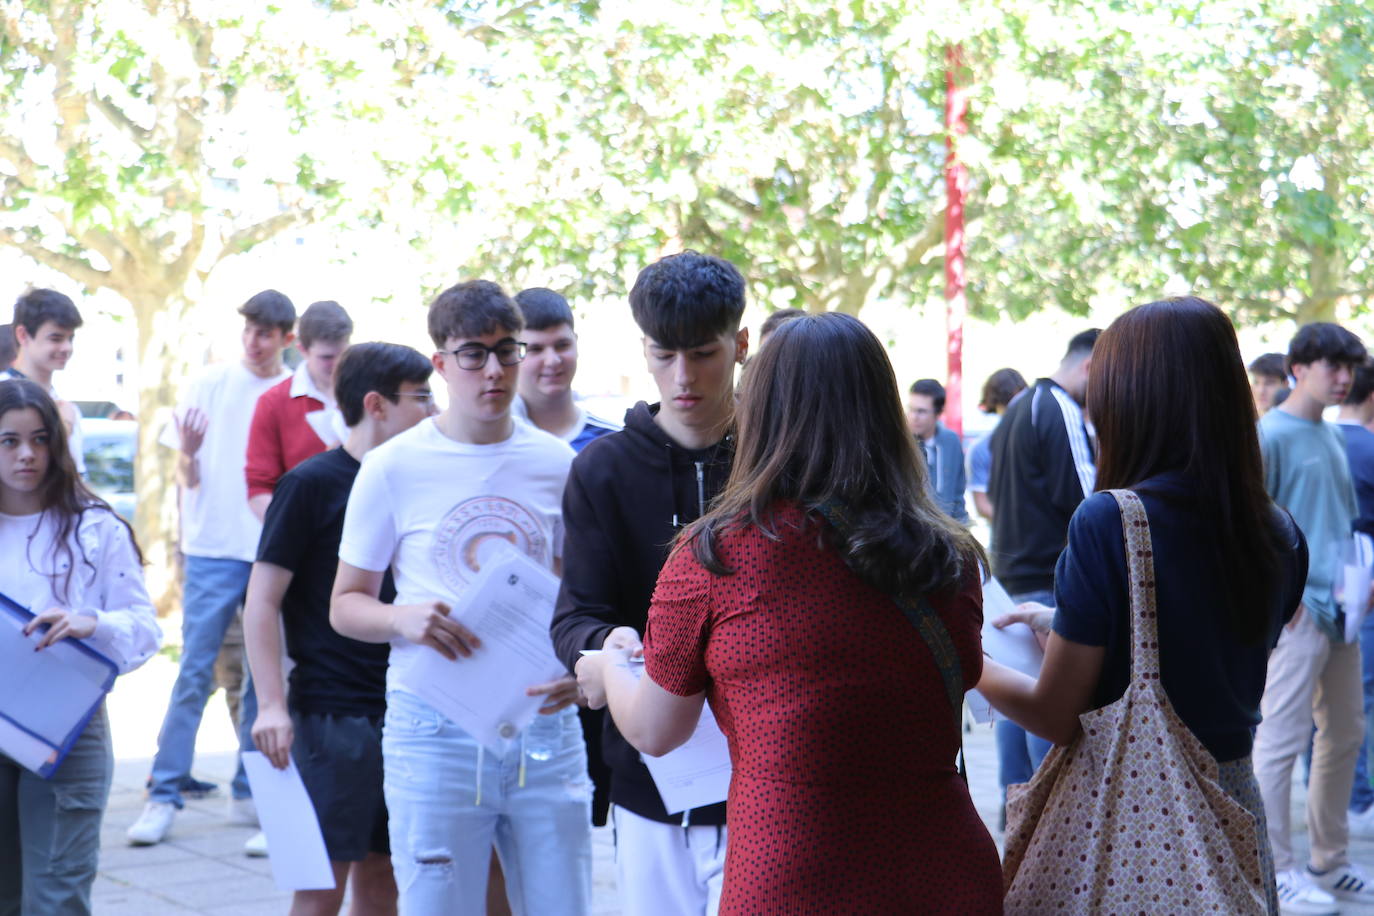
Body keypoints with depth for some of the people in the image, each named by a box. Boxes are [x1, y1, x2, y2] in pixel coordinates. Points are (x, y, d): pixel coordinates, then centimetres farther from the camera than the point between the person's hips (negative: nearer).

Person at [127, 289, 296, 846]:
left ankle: (249, 793, 15)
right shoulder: (213, 383, 3)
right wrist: (188, 456, -18)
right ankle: (164, 796, -2)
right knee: (195, 672, -5)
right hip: (216, 548, -2)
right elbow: (187, 476, 4)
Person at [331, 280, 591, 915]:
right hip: (436, 735, -2)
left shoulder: (556, 464, 6)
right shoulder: (394, 468, -1)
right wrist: (403, 619, -17)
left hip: (545, 726, 2)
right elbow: (345, 604, 5)